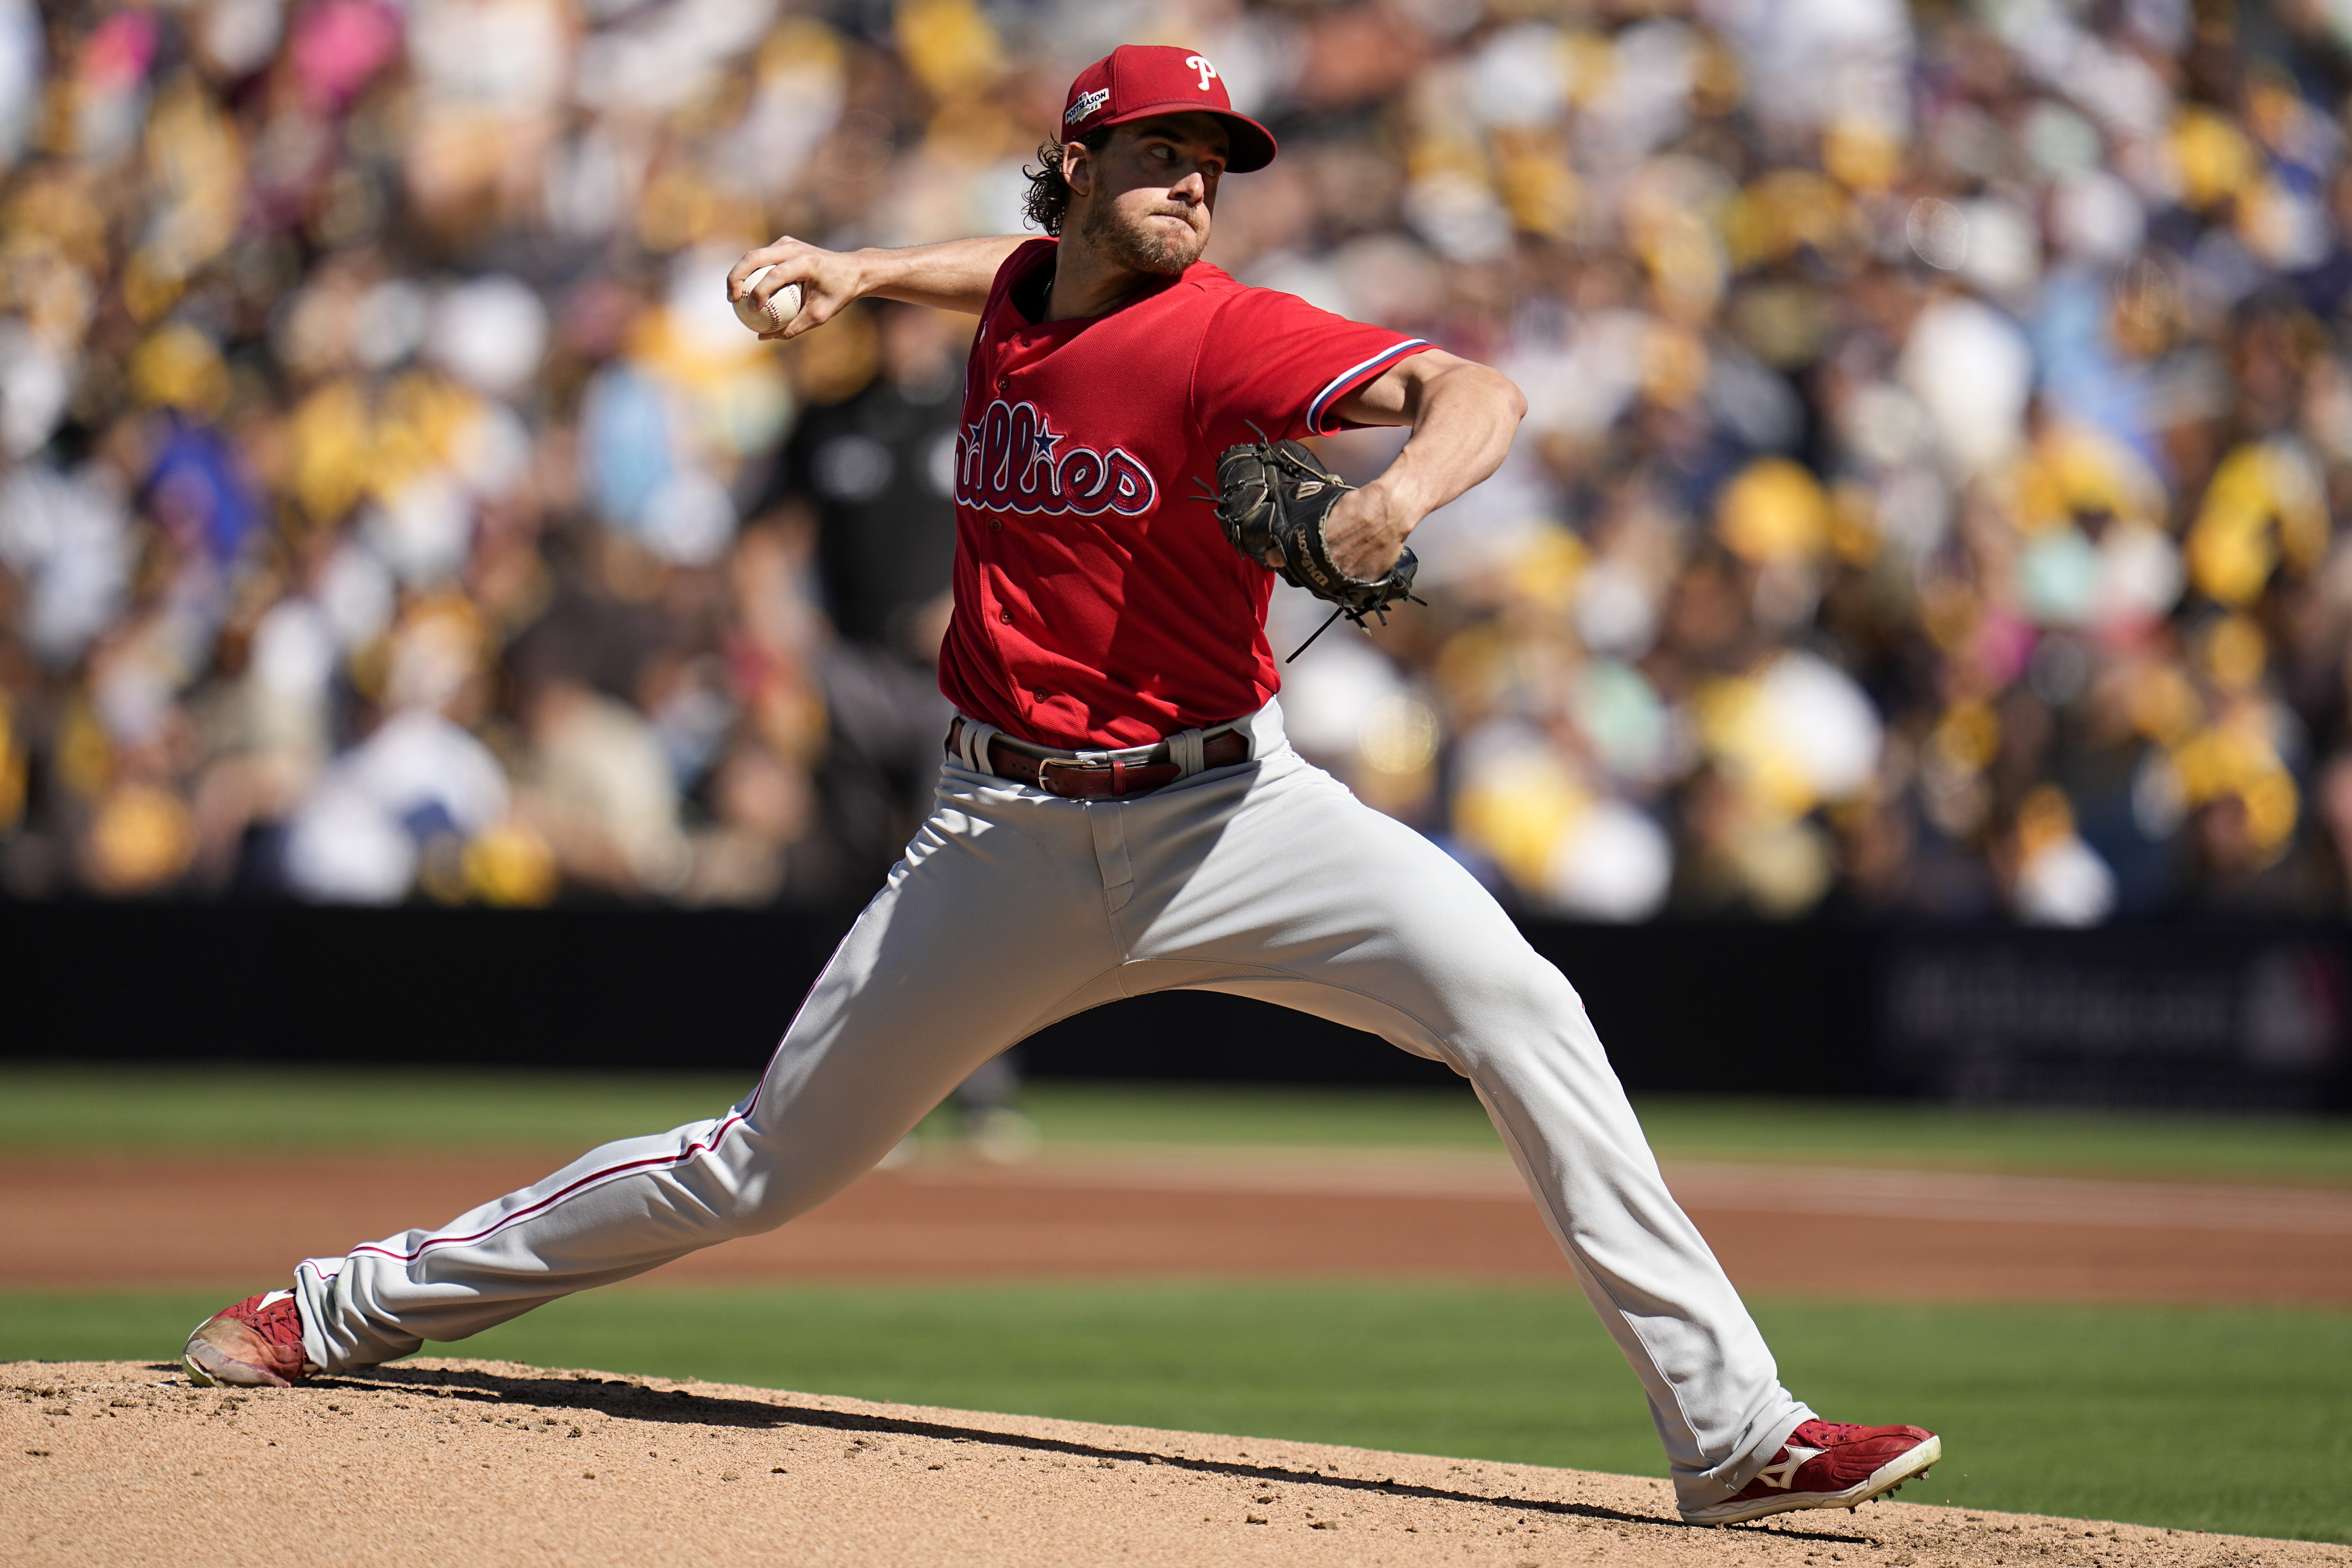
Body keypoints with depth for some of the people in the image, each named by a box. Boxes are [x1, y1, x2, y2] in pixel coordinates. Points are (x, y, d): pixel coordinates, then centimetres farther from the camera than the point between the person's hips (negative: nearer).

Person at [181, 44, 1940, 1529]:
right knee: (764, 1167, 9)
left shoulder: (1222, 336, -12)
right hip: (1012, 840, 3)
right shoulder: (1018, 300, 5)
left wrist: (1405, 484, -48)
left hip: (1228, 807, -3)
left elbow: (1477, 391, -27)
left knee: (1514, 999, -26)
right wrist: (863, 272, 19)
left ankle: (1732, 1426, -25)